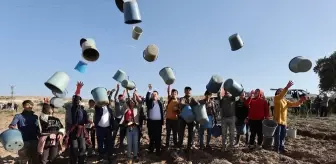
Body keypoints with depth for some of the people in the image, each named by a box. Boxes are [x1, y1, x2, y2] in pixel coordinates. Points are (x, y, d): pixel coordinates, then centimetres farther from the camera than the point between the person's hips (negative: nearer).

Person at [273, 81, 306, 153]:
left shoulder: (285, 100, 16)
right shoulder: (276, 98, -8)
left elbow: (293, 104, 10)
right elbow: (281, 96, -29)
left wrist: (300, 101, -9)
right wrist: (286, 87, -43)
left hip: (284, 121, 7)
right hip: (277, 120, -7)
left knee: (283, 135, 15)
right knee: (277, 135, -2)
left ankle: (281, 147, 27)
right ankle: (276, 148, 7)